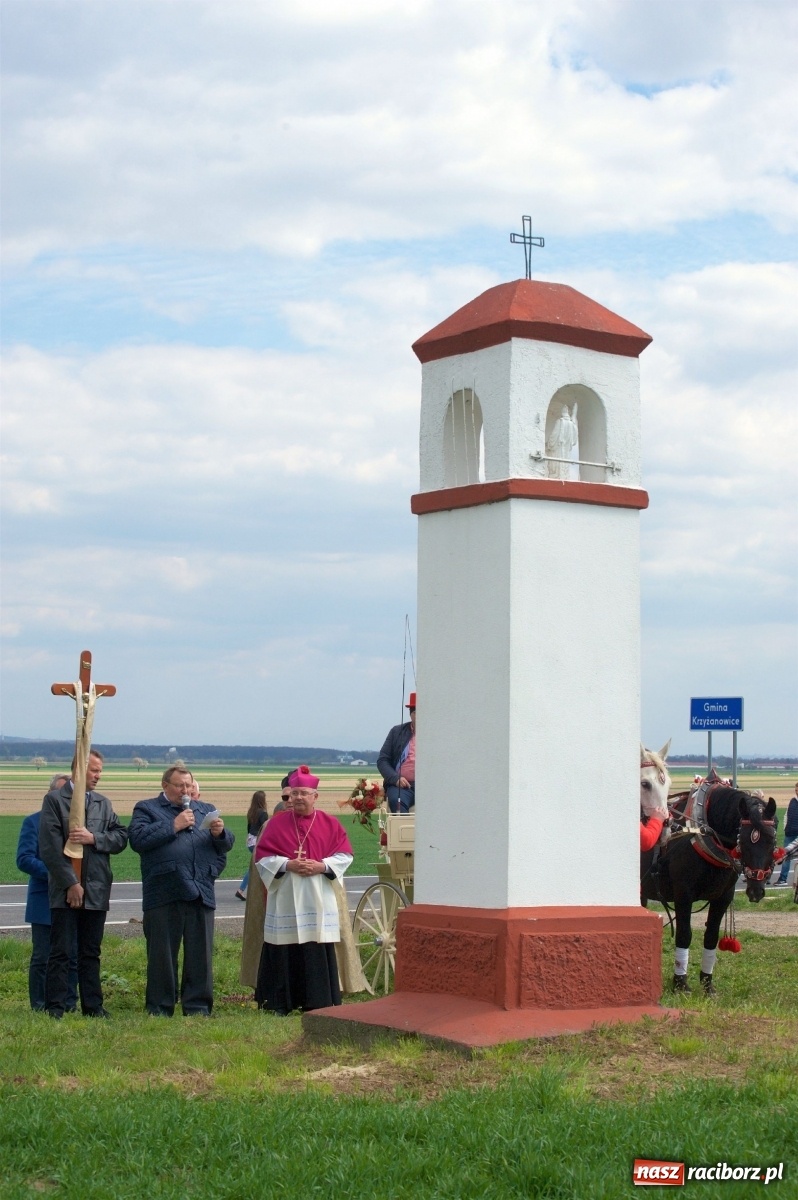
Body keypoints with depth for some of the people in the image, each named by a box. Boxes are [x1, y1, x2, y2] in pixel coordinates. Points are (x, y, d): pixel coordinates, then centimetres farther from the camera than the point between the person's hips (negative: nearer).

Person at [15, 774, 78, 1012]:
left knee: (73, 956, 5)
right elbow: (24, 859, -8)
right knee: (42, 957, 1)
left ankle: (69, 1004, 13)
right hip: (45, 901, -3)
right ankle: (40, 1006, 8)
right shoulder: (34, 822, 1)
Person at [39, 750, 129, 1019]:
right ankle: (55, 1007, 2)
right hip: (65, 890, -5)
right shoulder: (54, 800, -3)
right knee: (61, 952, -2)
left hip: (96, 890, 5)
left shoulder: (103, 803, 14)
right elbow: (50, 847, -9)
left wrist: (94, 838, -11)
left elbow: (121, 837, 8)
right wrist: (70, 883, -14)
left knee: (91, 953, 10)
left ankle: (93, 1006, 14)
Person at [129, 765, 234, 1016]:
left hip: (201, 893, 4)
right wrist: (173, 826, -11)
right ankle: (159, 1009, 9)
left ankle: (198, 1007, 10)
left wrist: (220, 833, -6)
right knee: (162, 954, 2)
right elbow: (138, 839, -10)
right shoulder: (146, 809, 8)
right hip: (164, 894, -4)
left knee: (200, 953, 4)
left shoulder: (205, 810, 22)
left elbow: (227, 844, 17)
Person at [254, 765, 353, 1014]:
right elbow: (262, 856, 0)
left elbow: (344, 855, 3)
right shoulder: (277, 823, 5)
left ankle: (316, 1002, 3)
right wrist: (288, 865, -15)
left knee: (318, 952, -2)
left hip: (319, 901, 1)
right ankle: (280, 1003, 5)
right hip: (285, 900, -1)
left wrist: (321, 866, -12)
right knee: (285, 951, -1)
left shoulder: (330, 824, 7)